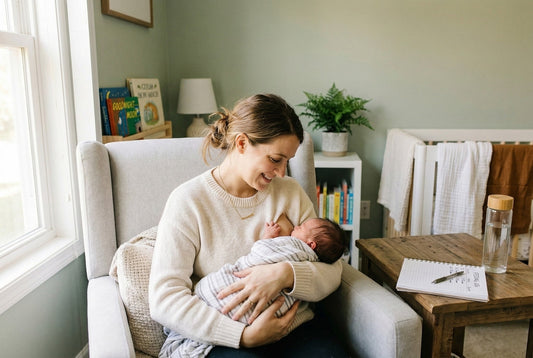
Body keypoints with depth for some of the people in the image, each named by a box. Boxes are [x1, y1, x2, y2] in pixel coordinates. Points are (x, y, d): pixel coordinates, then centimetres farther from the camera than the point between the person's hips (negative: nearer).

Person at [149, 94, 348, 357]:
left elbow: (332, 273, 3)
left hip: (295, 330, 4)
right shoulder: (188, 201, -6)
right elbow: (163, 299, -11)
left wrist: (286, 274, -19)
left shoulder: (290, 192, 7)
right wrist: (245, 335, -18)